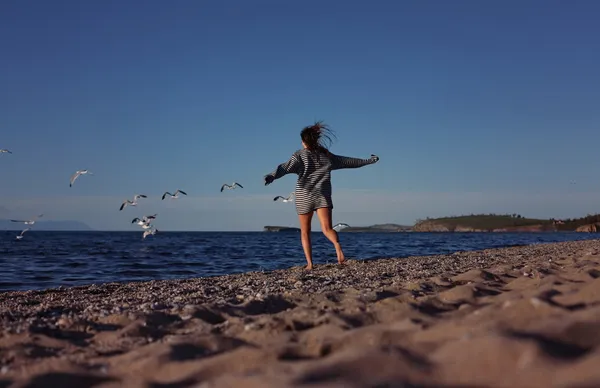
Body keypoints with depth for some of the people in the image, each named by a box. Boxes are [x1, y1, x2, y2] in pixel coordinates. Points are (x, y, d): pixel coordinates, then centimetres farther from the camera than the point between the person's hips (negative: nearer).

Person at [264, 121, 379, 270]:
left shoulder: (299, 155, 0)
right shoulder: (326, 155, 11)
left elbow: (286, 167, -19)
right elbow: (349, 161, 18)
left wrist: (272, 176, -33)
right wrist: (368, 160, 30)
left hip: (304, 196, -2)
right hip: (323, 196, 2)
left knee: (305, 232, 9)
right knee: (327, 228, -8)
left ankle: (310, 263, 1)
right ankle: (338, 247, -38)